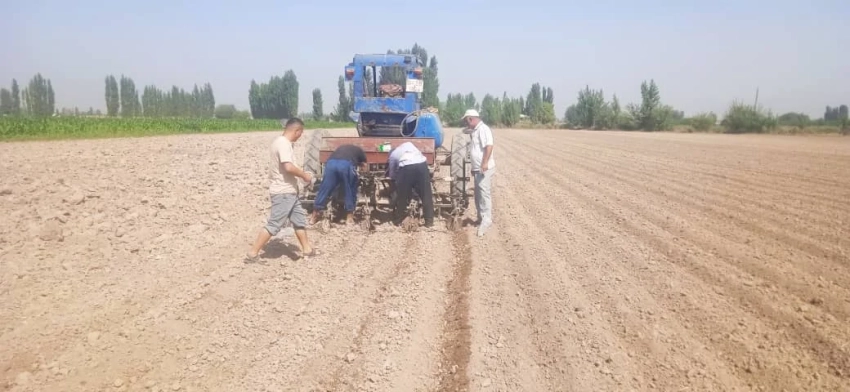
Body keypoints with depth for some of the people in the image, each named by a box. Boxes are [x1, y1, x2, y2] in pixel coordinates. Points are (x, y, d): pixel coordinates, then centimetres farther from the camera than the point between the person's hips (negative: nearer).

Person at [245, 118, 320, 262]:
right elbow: (289, 167, -30)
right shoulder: (283, 143, -19)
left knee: (299, 219, 17)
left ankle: (307, 249, 27)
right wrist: (304, 175, -16)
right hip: (283, 192, -10)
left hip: (288, 191, 10)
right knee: (274, 224, -5)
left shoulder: (280, 141, 12)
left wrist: (300, 175, 11)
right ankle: (252, 254, 0)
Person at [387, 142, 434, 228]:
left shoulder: (392, 155, 27)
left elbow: (392, 175, 29)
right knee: (426, 195, 12)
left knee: (401, 196, 15)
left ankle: (398, 220, 27)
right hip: (422, 164, 2)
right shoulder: (408, 144, 34)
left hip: (406, 167, -2)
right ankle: (429, 221, 15)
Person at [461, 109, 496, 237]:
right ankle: (481, 218, 23)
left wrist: (485, 163, -33)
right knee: (478, 194, 14)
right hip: (477, 169, 10)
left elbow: (489, 146, -25)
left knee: (484, 193, -13)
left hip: (485, 169, -10)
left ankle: (486, 220, -15)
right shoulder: (474, 130, 17)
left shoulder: (483, 129, -14)